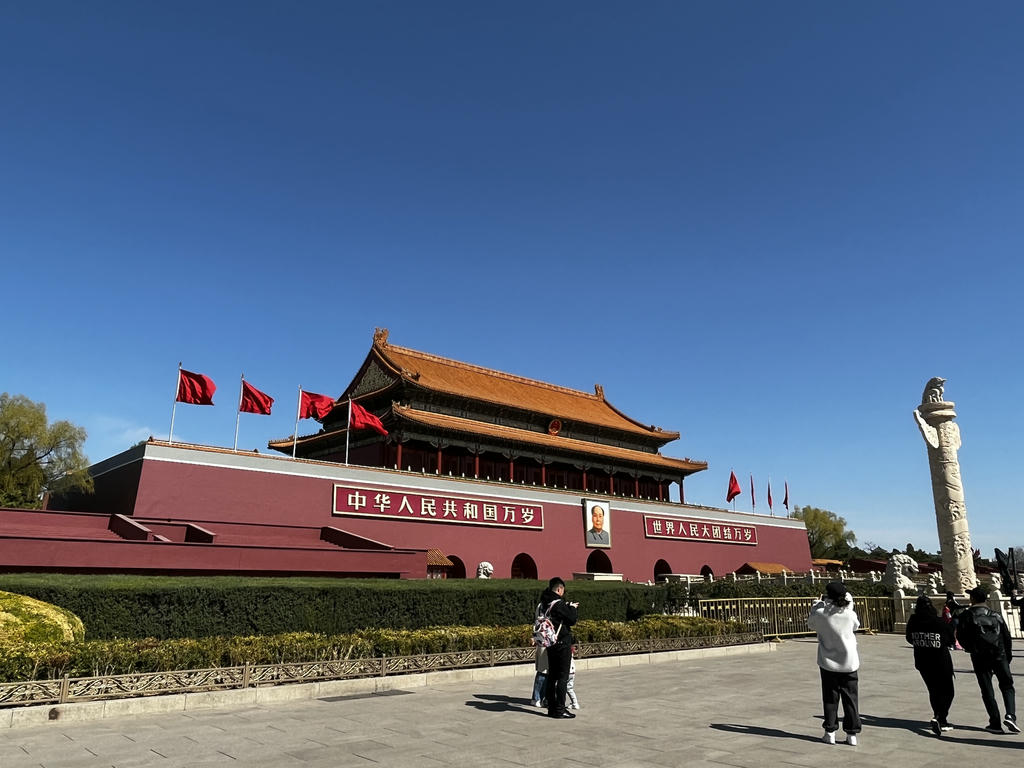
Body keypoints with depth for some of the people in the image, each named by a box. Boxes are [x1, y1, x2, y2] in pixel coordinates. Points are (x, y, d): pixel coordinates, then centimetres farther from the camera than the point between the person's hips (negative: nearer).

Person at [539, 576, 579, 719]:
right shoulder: (559, 604, -18)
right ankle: (559, 709, 1)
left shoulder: (544, 604, 7)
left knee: (552, 676, 13)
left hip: (550, 644, 8)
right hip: (563, 644, -8)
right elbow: (572, 620, -14)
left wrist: (569, 607, 15)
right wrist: (572, 608, 2)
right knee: (563, 676, -1)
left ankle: (552, 707, 19)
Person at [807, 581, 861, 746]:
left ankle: (830, 732, 13)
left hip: (829, 663, -1)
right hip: (849, 663, 1)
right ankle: (852, 734, 14)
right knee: (850, 698, 10)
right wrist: (849, 603, 11)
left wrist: (818, 603, 12)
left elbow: (811, 623, 6)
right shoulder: (850, 614, -11)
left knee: (830, 698, 10)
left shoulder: (821, 614, -15)